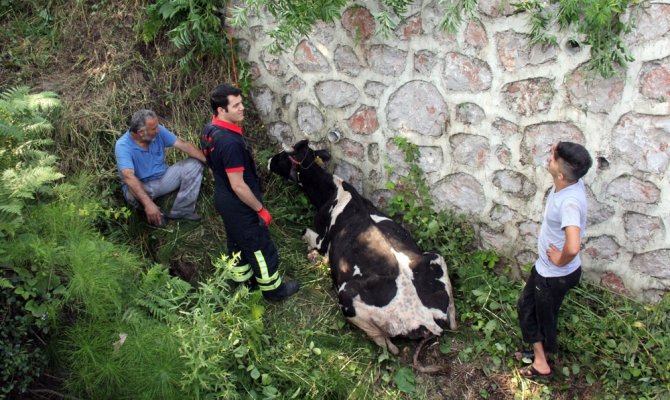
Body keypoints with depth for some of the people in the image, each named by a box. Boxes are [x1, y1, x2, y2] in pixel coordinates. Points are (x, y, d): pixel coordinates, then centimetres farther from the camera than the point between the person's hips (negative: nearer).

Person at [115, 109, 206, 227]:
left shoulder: (158, 131, -13)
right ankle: (154, 216, -8)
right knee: (133, 193, -41)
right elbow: (129, 177, -41)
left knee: (194, 164, -13)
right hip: (142, 186, -5)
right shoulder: (123, 146, -28)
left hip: (163, 178, 5)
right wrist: (148, 203, -53)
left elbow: (183, 145, -11)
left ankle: (181, 211, -13)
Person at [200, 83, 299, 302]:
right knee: (260, 248, 10)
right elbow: (239, 186, -28)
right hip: (240, 206, -9)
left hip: (223, 200, 9)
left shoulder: (208, 130, -4)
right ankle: (273, 289, 28)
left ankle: (243, 280, 45)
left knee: (237, 242, 26)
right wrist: (261, 209, -17)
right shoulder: (230, 142, -34)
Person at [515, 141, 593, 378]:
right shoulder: (569, 182, -12)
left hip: (556, 274, -9)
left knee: (545, 316, 17)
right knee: (525, 307, 25)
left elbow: (573, 247, -50)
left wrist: (561, 261, -31)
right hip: (544, 267, 9)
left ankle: (542, 362, 44)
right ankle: (538, 353, 48)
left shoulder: (570, 202, -40)